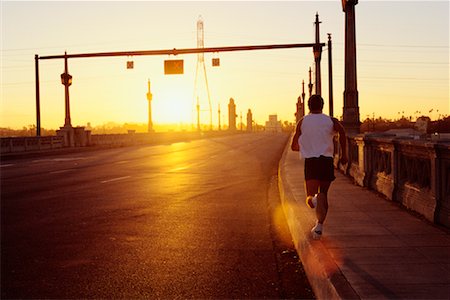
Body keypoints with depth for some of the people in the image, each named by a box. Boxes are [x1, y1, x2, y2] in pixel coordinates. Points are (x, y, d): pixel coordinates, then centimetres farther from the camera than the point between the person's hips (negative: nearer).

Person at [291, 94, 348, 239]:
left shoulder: (302, 122, 12)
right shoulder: (330, 120, 10)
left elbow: (294, 146, 14)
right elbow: (341, 131, -12)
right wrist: (344, 154, -5)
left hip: (310, 161, 0)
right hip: (327, 160, 1)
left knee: (311, 197, -3)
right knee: (323, 193, 14)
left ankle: (313, 200, -41)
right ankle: (319, 225, 2)